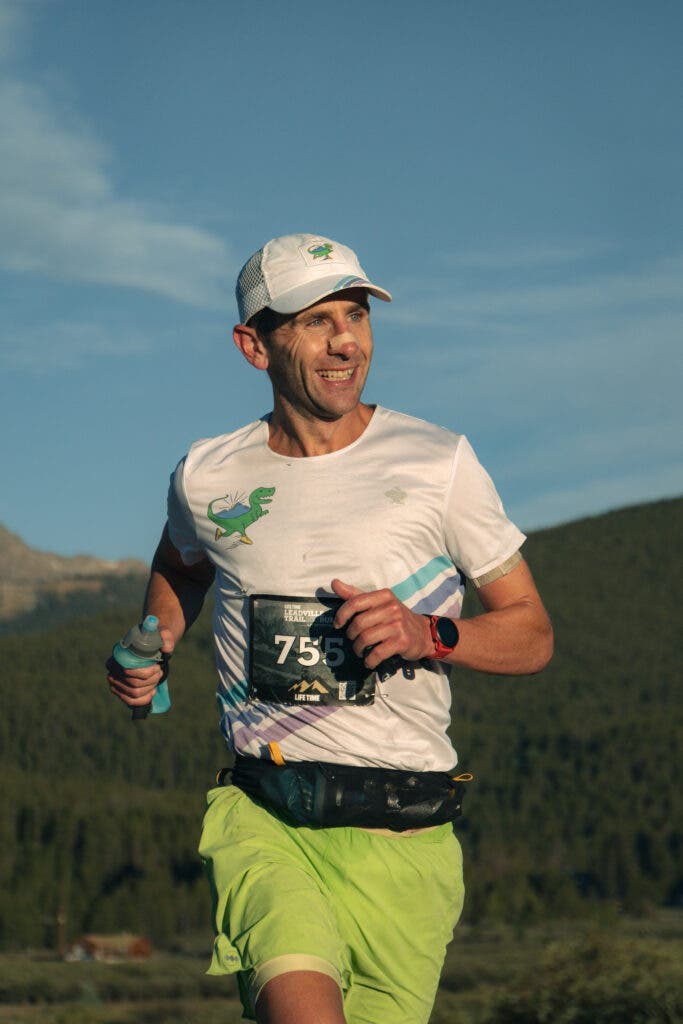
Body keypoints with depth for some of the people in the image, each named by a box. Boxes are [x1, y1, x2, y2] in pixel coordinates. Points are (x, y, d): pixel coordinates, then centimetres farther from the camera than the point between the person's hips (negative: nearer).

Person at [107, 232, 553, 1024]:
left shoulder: (438, 464, 2)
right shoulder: (208, 477, 8)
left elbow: (531, 634, 8)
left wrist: (427, 635, -11)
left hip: (401, 840, 0)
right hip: (260, 818, 0)